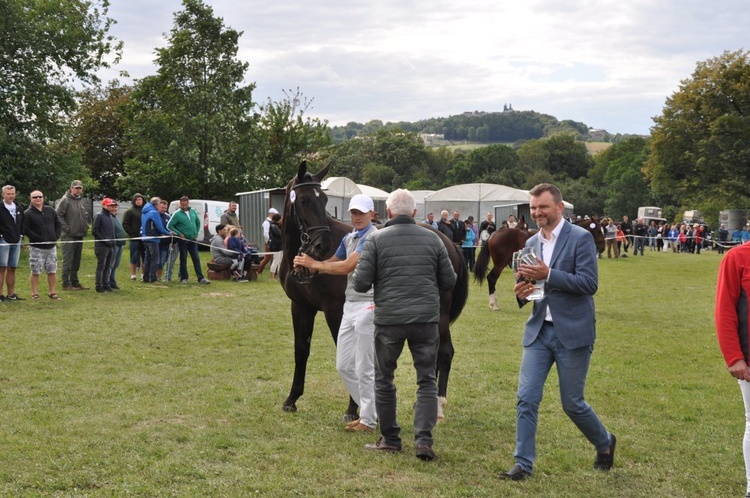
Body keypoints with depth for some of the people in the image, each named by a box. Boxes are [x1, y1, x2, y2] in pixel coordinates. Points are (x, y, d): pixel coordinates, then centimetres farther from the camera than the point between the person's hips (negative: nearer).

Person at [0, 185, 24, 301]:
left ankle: (11, 294, 14)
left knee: (12, 268, 10)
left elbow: (22, 222, 23)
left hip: (16, 242, 6)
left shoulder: (18, 208, 13)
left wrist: (21, 234, 12)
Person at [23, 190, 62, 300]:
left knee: (52, 271, 6)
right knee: (35, 272, -2)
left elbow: (58, 224, 15)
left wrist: (56, 236, -1)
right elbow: (25, 230, -12)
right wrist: (39, 238, -16)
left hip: (51, 246, 4)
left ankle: (52, 292, 15)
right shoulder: (27, 214, -4)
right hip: (36, 247, -4)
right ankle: (35, 293, 7)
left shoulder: (50, 211, 11)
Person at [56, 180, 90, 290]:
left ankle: (75, 282, 20)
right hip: (69, 236, -7)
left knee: (76, 261, 13)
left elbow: (86, 215, 26)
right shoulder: (65, 200, -10)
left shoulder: (81, 200, 14)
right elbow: (58, 215, -16)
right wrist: (66, 228, -18)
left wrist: (86, 226, 12)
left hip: (80, 235, 7)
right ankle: (66, 284, 0)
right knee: (68, 260, -4)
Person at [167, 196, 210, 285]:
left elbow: (198, 222, 20)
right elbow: (169, 226, -9)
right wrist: (179, 234, -13)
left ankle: (200, 278, 3)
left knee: (196, 259, 3)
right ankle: (183, 278, 11)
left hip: (192, 240, 4)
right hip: (183, 240, -4)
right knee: (183, 260, 3)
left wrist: (196, 233, 10)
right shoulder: (177, 214, -9)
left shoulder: (193, 211, 7)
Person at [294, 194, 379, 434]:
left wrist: (314, 264, -14)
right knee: (344, 366, 13)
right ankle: (369, 410, 26)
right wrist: (307, 265, -6)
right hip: (350, 304, 9)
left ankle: (369, 420, 12)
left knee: (365, 368, -1)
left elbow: (346, 267, -22)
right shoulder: (349, 238, 14)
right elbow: (333, 262, 14)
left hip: (367, 305, -9)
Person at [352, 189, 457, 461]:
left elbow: (360, 283, -7)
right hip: (426, 319, 1)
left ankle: (390, 439, 20)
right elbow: (449, 280, 8)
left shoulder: (376, 239, -4)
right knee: (427, 380, 8)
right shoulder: (432, 239, 4)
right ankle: (423, 439, -3)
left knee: (384, 379, 14)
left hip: (389, 319, -1)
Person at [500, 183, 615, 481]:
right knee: (526, 398, -2)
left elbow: (589, 283, -16)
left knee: (572, 403, 5)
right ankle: (524, 464, 6)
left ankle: (604, 443, 31)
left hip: (572, 333, -5)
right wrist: (522, 292, -7)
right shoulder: (531, 244, 10)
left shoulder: (580, 238, -8)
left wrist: (548, 275, -25)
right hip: (539, 331, 5)